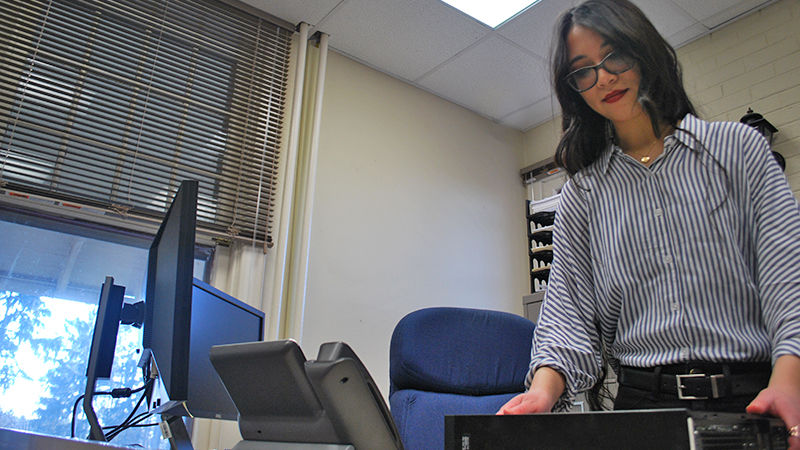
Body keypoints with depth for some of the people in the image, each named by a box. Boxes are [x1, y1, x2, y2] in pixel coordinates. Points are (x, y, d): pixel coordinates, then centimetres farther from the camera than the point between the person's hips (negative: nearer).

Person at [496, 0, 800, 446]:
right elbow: (569, 303, 3)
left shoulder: (739, 146, 8)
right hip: (642, 399, 1)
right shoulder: (582, 192, 10)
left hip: (753, 397, 0)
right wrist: (545, 384, -16)